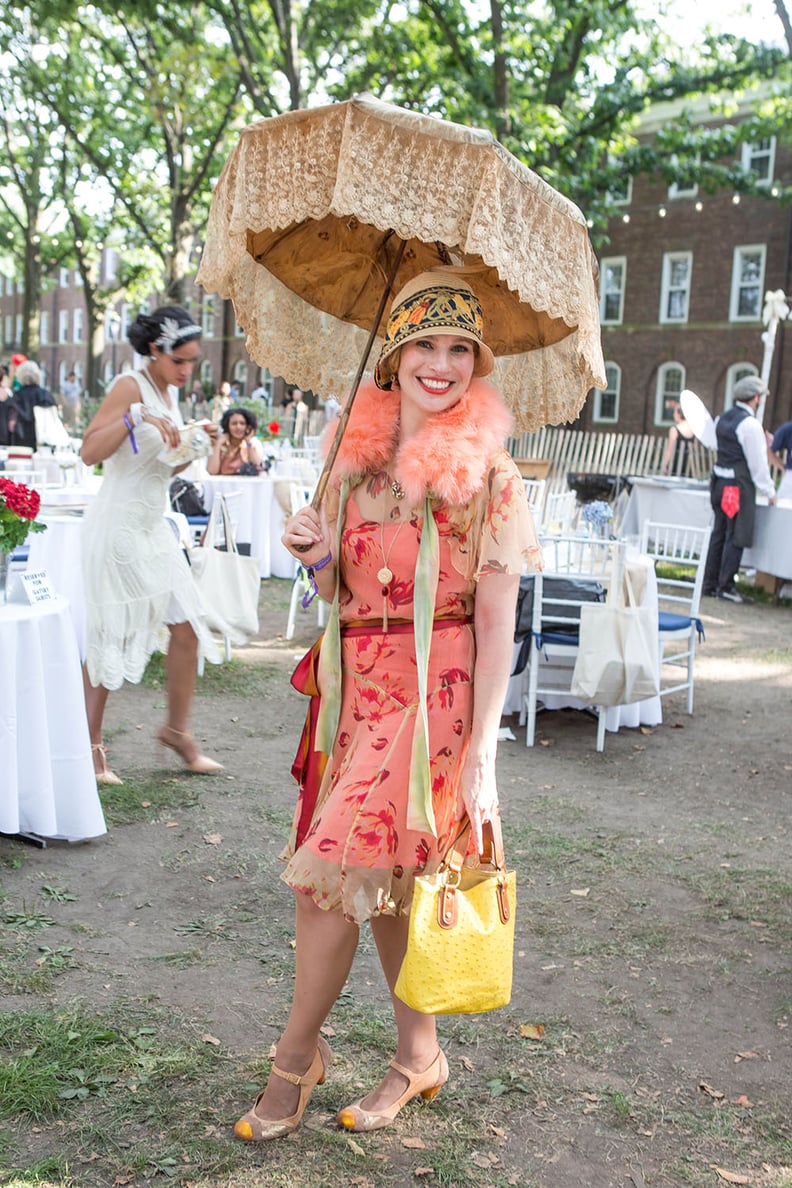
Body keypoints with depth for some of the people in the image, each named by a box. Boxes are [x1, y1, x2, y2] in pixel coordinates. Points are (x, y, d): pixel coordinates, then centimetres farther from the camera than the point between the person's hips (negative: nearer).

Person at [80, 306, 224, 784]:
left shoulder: (171, 393, 13)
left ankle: (178, 728, 20)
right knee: (108, 637, -2)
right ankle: (90, 746, 9)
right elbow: (90, 451, -23)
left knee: (186, 627, 5)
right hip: (118, 525, -8)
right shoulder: (131, 386, -12)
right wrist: (136, 417, -31)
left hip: (154, 526, 8)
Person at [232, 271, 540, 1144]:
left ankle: (298, 1056, 18)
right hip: (357, 685, 6)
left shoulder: (487, 474, -8)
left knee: (334, 872, -5)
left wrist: (481, 752, -14)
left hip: (432, 694, -6)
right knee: (382, 880, 13)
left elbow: (497, 624, -10)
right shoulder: (357, 451, 7)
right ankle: (419, 1054, 31)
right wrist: (316, 556, -8)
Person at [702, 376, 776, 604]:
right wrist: (769, 492, -4)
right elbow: (758, 463, -13)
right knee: (736, 537, -2)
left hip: (719, 481, 8)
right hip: (739, 485, -8)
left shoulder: (723, 419, 10)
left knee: (719, 532, 14)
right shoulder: (750, 425, -15)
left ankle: (710, 584, 20)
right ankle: (726, 587, 1)